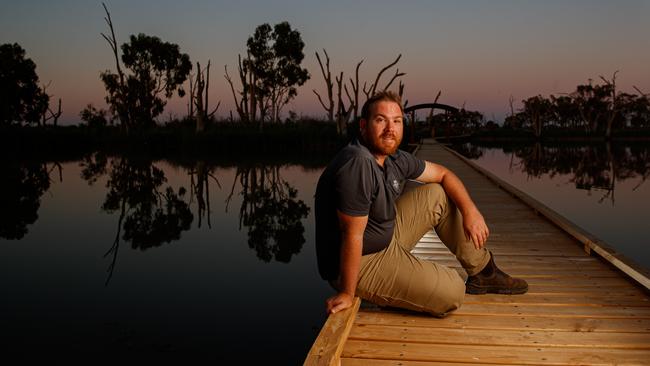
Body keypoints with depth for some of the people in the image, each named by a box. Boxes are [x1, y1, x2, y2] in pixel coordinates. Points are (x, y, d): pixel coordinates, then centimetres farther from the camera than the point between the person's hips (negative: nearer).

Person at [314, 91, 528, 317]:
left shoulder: (394, 158, 0)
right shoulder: (357, 164, -29)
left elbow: (442, 174, 13)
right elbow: (352, 235, -28)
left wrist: (470, 211, -1)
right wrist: (347, 294, -24)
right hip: (361, 263, -9)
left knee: (437, 195, 9)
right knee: (452, 292, -14)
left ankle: (483, 272, 18)